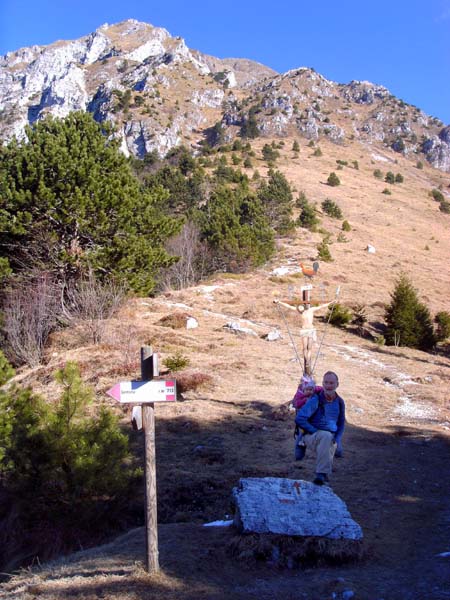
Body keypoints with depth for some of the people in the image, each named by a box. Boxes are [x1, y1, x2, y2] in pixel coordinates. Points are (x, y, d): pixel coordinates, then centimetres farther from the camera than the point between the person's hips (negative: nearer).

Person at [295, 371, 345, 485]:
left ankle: (322, 476, 7)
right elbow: (299, 419, -17)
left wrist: (337, 440, 3)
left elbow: (341, 424, 19)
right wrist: (316, 432, -17)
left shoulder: (339, 402, 7)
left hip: (330, 439, 6)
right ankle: (321, 473, -33)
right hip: (311, 436, -6)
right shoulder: (315, 400, -11)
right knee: (326, 436, -35)